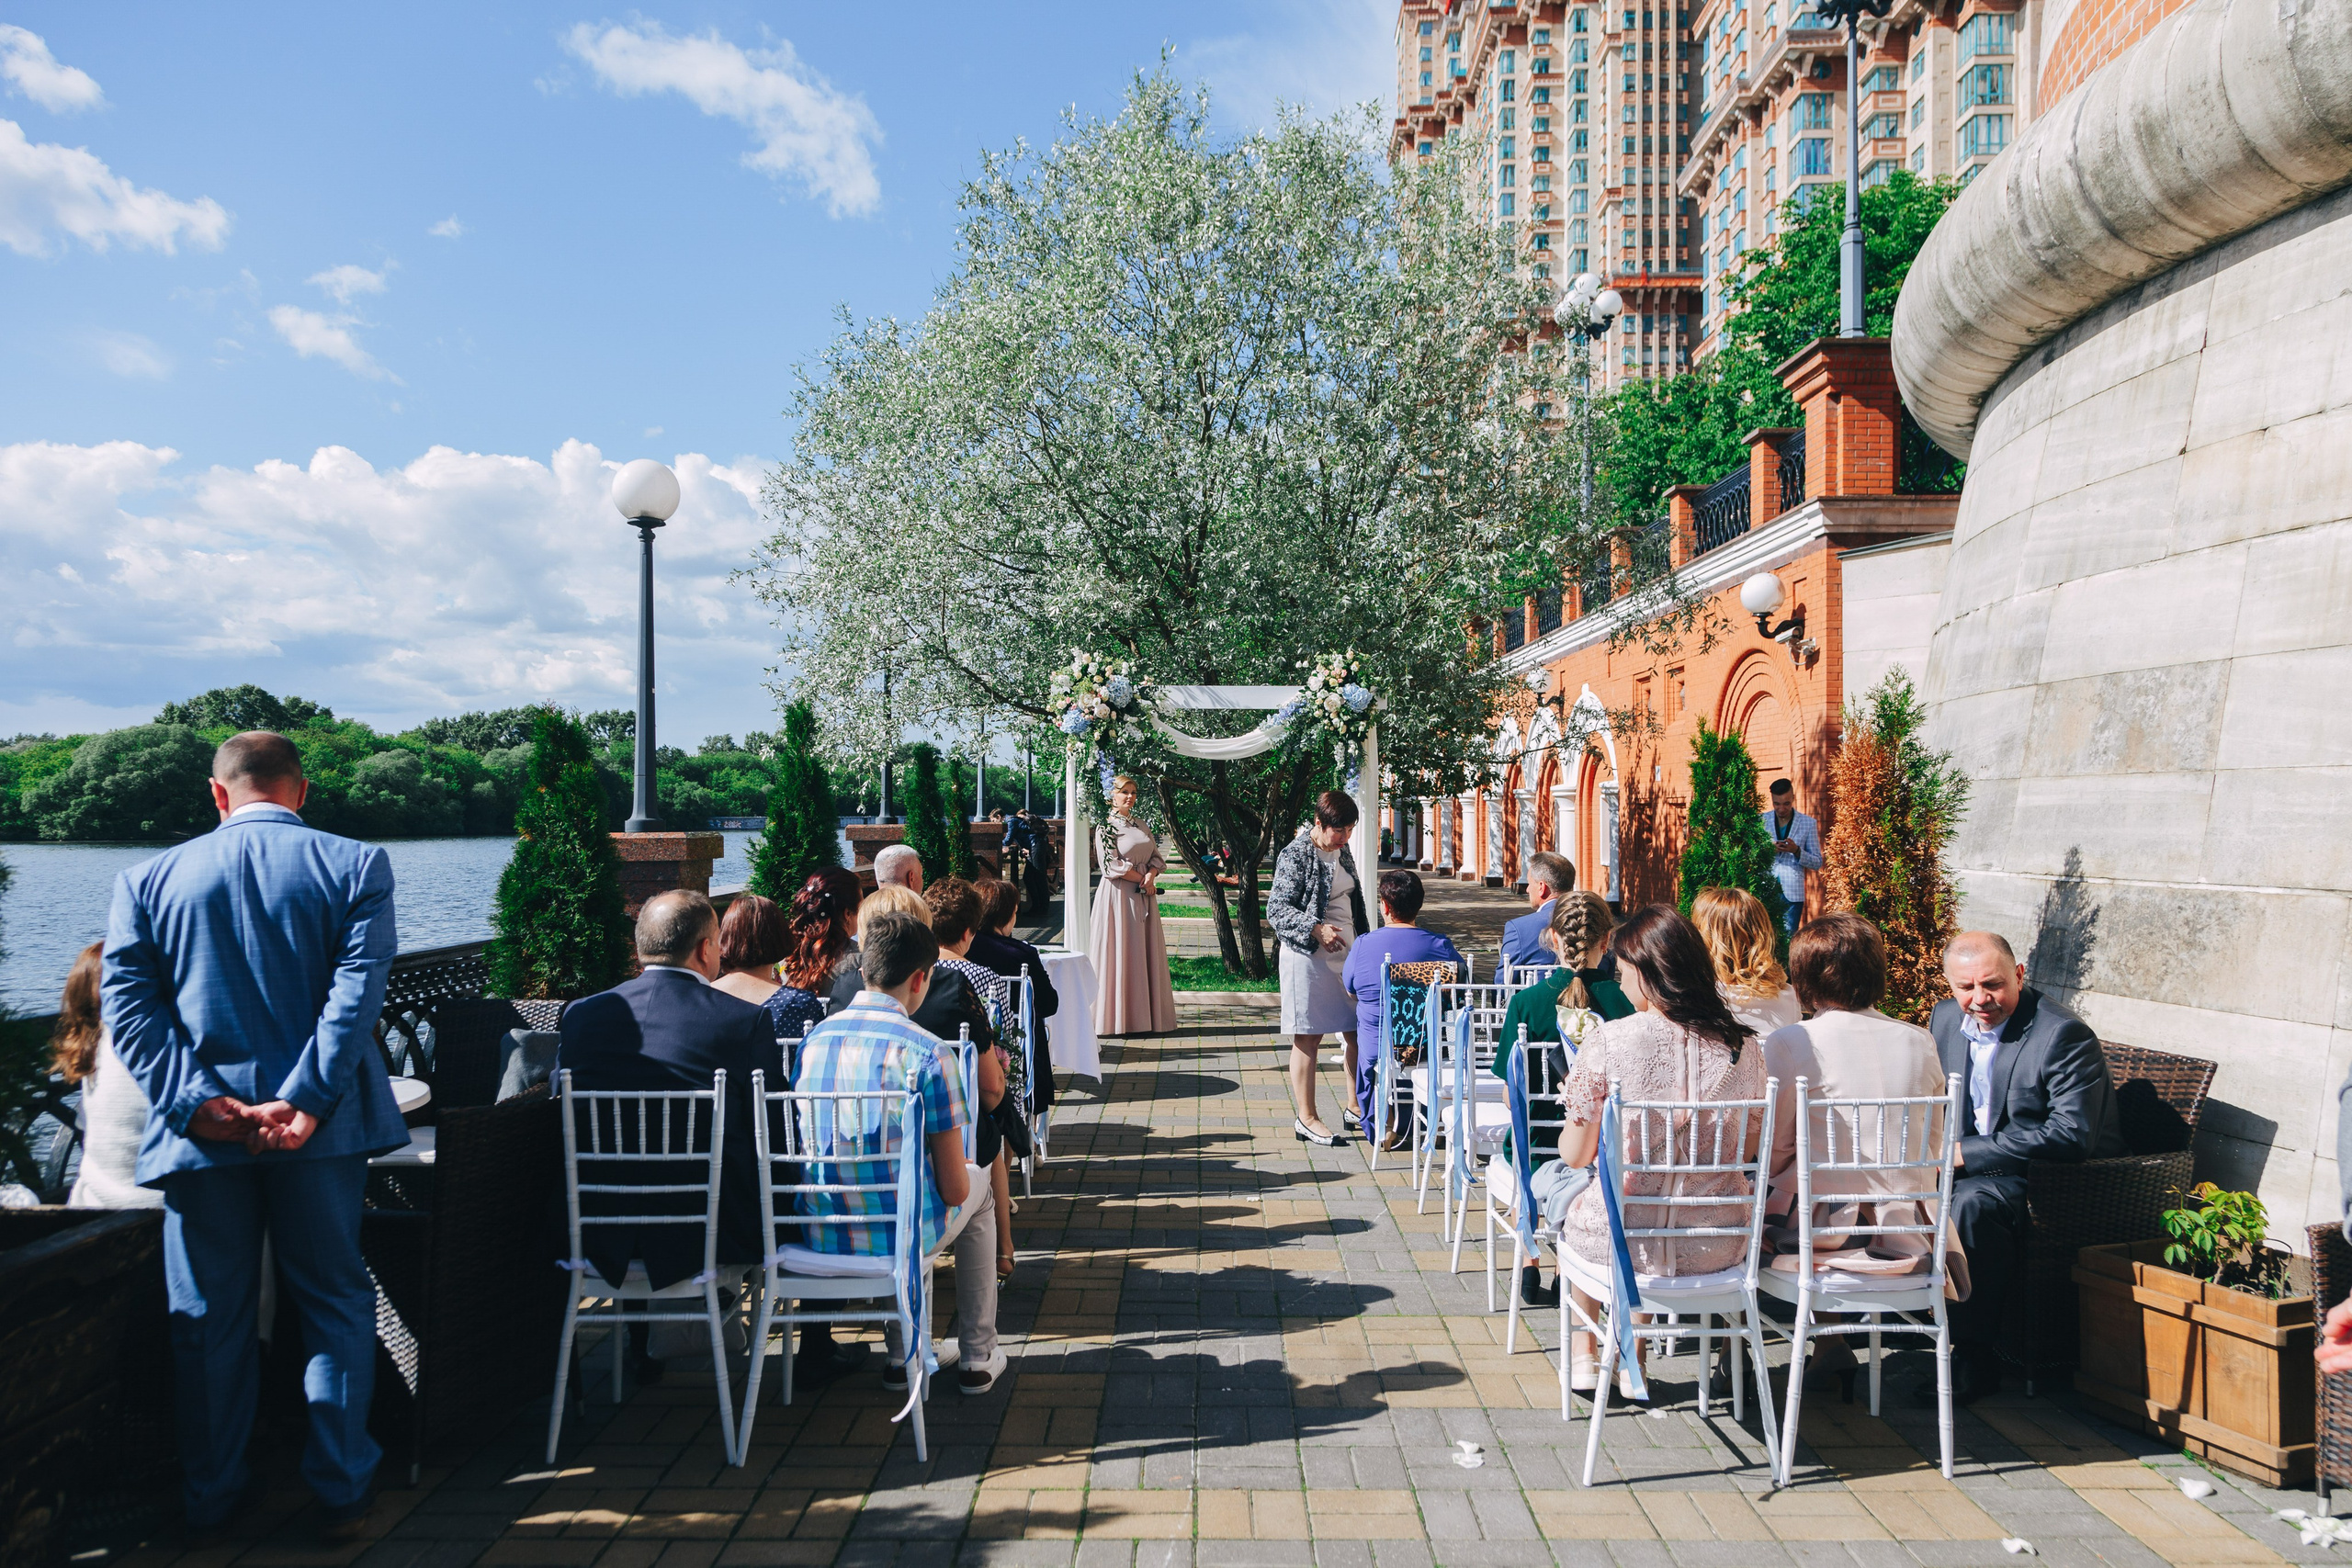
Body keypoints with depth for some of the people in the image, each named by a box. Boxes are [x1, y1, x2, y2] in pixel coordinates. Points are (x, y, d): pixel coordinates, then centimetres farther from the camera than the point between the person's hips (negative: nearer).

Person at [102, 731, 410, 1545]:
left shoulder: (148, 879, 5)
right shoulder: (356, 866, -2)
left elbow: (125, 1004, -4)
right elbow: (357, 991, -14)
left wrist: (199, 1103, -11)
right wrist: (304, 1102, -17)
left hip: (203, 1131, 2)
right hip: (320, 1125, -1)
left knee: (208, 1320, 13)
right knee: (335, 1303, 11)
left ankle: (210, 1501, 23)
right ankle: (341, 1492, 15)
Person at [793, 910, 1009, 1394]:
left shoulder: (815, 1039, -1)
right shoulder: (927, 1053, -16)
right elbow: (954, 1189, -12)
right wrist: (961, 1185, 11)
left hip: (818, 1236, 5)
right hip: (902, 1237, -5)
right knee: (977, 1186, 28)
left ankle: (902, 1354, 36)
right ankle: (977, 1359, 33)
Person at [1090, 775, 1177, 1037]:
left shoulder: (1140, 824, 15)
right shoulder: (1107, 826, -5)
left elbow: (1157, 856, 13)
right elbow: (1111, 864, -13)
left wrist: (1151, 876, -8)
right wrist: (1142, 878, -12)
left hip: (1143, 896, 7)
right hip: (1119, 896, -7)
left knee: (1146, 954, 6)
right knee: (1120, 953, -5)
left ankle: (1145, 1015, 10)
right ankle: (1120, 1018, -1)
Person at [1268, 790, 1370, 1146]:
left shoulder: (1343, 851, 12)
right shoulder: (1295, 856, -12)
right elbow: (1276, 909, -15)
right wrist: (1316, 929, -25)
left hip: (1347, 955, 8)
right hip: (1309, 957, -7)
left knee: (1358, 1033, 9)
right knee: (1308, 1039, -2)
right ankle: (1306, 1118, 6)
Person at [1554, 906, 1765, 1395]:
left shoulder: (1606, 1043, -18)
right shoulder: (1742, 1047, -7)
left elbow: (1575, 1156, -9)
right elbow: (1750, 1149, 8)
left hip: (1622, 1242, -3)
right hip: (1717, 1245, 3)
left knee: (1570, 1195, 32)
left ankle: (1583, 1354, 43)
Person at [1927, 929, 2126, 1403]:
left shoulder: (2064, 1035, -19)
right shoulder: (1946, 1018, 4)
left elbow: (2072, 1136, -28)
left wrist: (1966, 1152, -27)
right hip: (1970, 1166, 8)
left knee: (1972, 1203, -35)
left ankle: (1977, 1360, -25)